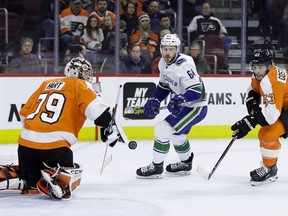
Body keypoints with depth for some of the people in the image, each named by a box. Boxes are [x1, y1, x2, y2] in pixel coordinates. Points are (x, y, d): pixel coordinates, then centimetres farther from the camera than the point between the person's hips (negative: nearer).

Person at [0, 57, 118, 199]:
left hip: (25, 142, 6)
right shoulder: (80, 86, 5)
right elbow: (96, 108, -12)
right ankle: (54, 179, -20)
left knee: (30, 181, 22)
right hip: (54, 146, -6)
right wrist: (107, 128, 0)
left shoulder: (46, 84, 23)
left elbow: (24, 113, 24)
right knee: (72, 175, 10)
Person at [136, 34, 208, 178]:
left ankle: (156, 167, -4)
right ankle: (186, 164, 47)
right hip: (183, 105, 10)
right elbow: (164, 85, 15)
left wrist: (181, 99, -44)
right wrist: (154, 101, 2)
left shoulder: (183, 65, -27)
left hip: (196, 107, -10)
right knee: (175, 133, 27)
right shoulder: (163, 63, 1)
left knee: (163, 129, -15)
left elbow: (196, 90, -31)